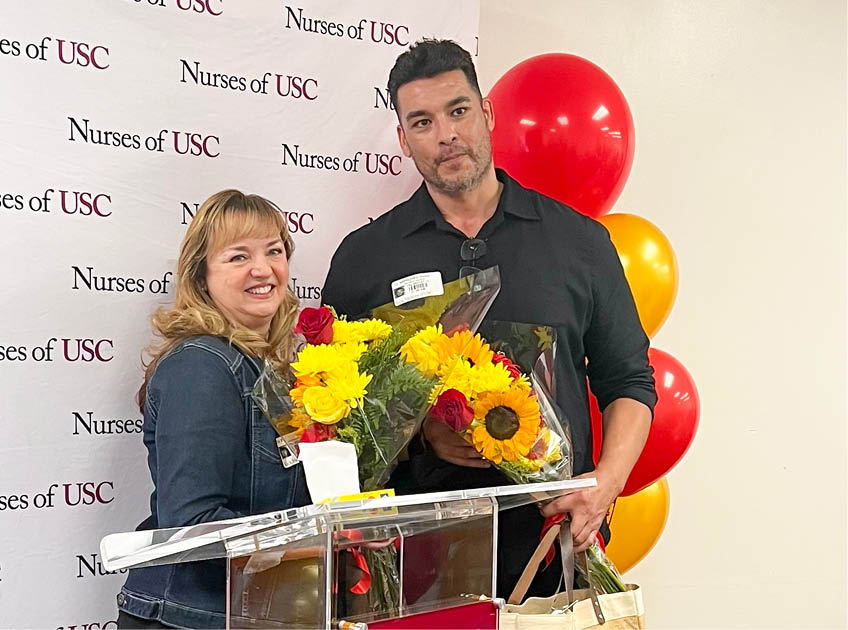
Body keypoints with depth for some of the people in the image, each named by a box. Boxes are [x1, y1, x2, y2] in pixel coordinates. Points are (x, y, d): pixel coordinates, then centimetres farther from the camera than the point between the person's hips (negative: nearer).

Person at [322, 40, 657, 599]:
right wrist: (420, 430, -12)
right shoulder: (363, 257, 5)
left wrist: (605, 482, -9)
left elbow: (629, 384, 8)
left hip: (555, 541, 1)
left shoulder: (580, 239, 5)